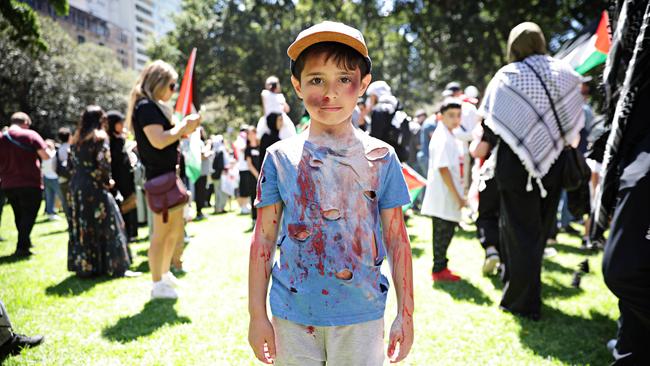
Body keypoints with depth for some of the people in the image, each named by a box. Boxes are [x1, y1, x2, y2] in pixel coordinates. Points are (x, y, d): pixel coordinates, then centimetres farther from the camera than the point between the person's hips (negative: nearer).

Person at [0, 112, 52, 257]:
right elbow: (46, 156, -12)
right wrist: (48, 148, 8)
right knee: (29, 215, 1)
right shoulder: (31, 135, -8)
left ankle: (25, 243, 29)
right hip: (30, 184, -5)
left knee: (19, 216, 19)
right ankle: (22, 247, -5)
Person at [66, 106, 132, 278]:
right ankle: (113, 265, -2)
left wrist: (80, 176, 12)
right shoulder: (100, 136, -6)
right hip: (94, 187, -7)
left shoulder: (76, 139, 14)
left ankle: (83, 266, 17)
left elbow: (71, 162, 11)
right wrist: (107, 181, -3)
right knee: (104, 225, -2)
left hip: (76, 186, 7)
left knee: (81, 227, 11)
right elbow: (103, 162, -15)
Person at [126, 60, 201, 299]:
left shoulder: (155, 107, 16)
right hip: (160, 176, -10)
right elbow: (158, 141, -25)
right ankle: (157, 285, 8)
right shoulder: (146, 107, -14)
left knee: (175, 229, 19)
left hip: (169, 174, 10)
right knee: (162, 231, -3)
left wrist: (184, 130, 9)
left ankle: (165, 273, 33)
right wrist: (182, 126, -14)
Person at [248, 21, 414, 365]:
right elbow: (264, 238, 1)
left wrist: (405, 314, 2)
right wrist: (257, 314, 1)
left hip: (361, 316, 0)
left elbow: (397, 238, 1)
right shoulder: (280, 157, -2)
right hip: (292, 317, 1)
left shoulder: (381, 157, -2)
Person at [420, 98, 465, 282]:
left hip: (449, 196, 10)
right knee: (444, 232, -2)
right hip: (444, 196, -10)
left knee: (445, 231, 15)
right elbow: (443, 169, -22)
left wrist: (458, 195, 17)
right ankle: (439, 270, 8)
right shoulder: (443, 139, -16)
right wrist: (457, 196, -20)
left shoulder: (448, 137, 14)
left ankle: (440, 267, 25)